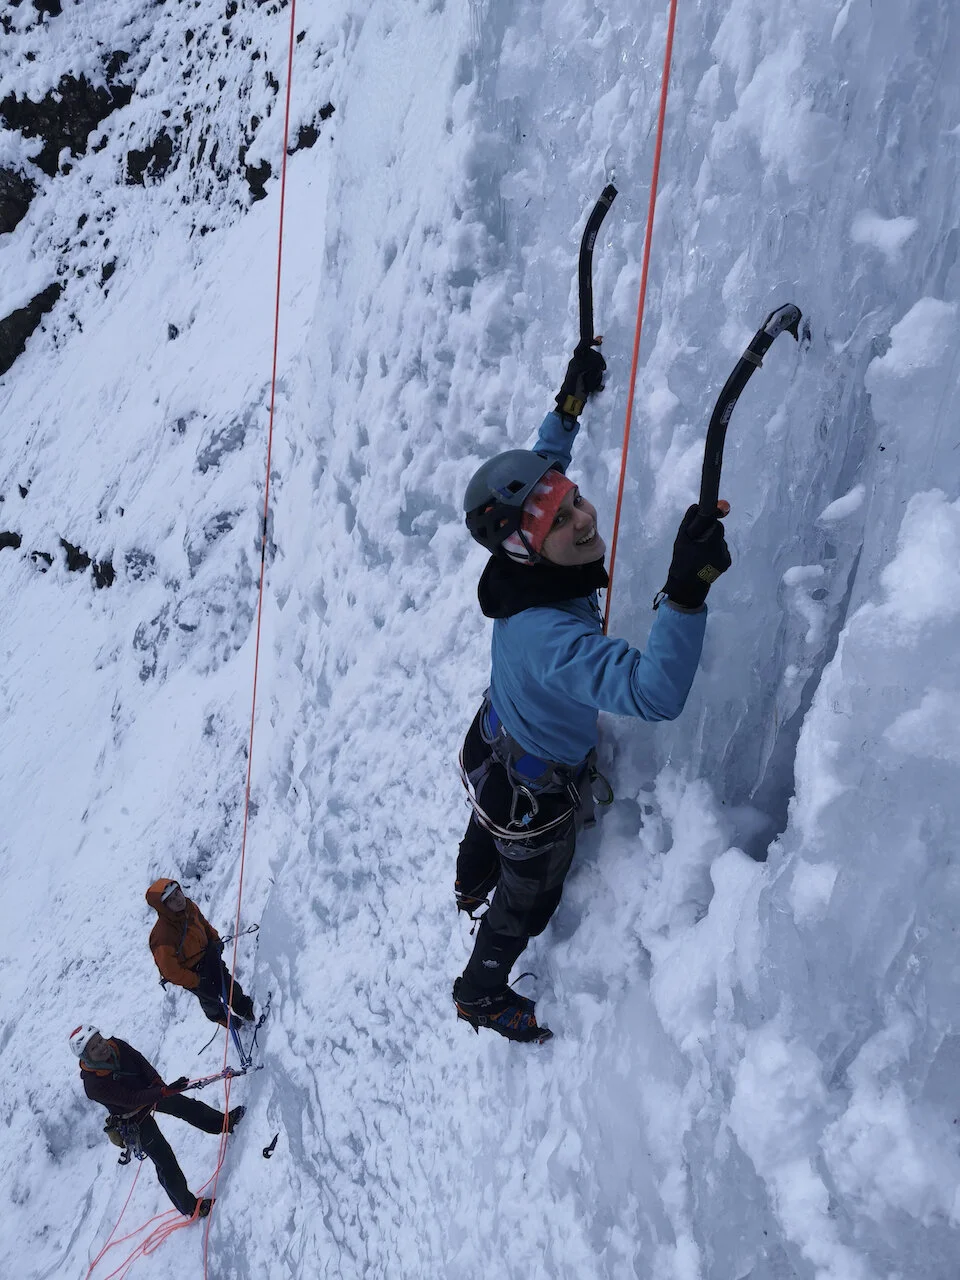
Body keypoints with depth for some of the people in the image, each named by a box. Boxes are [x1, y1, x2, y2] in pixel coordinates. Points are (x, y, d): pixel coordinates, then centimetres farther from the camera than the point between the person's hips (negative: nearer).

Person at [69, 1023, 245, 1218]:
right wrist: (165, 1091, -44)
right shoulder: (94, 1086, -36)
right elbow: (132, 1100, -37)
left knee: (187, 1106, 21)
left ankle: (224, 1122, 47)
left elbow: (142, 1063, -14)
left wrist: (157, 1082, -30)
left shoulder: (117, 1046, -21)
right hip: (135, 1120, -6)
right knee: (165, 1161, 0)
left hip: (150, 1090, 6)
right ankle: (189, 1206, 17)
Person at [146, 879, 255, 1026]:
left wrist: (215, 939, -4)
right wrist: (195, 982, -20)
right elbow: (171, 972, -31)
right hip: (190, 974, -5)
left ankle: (244, 1008, 54)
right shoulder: (162, 937, -42)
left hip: (208, 955, 5)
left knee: (229, 985, 25)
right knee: (210, 998, 22)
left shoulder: (190, 907, -21)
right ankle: (222, 1017, 54)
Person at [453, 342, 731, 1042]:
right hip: (535, 795, -7)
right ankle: (483, 994, 54)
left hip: (495, 748, 7)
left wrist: (570, 403, 2)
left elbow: (537, 469, 0)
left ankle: (470, 890, 75)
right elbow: (655, 692, -58)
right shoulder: (549, 635, -48)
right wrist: (686, 591, -66)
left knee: (488, 830, 40)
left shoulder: (525, 567, -23)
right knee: (528, 902, 24)